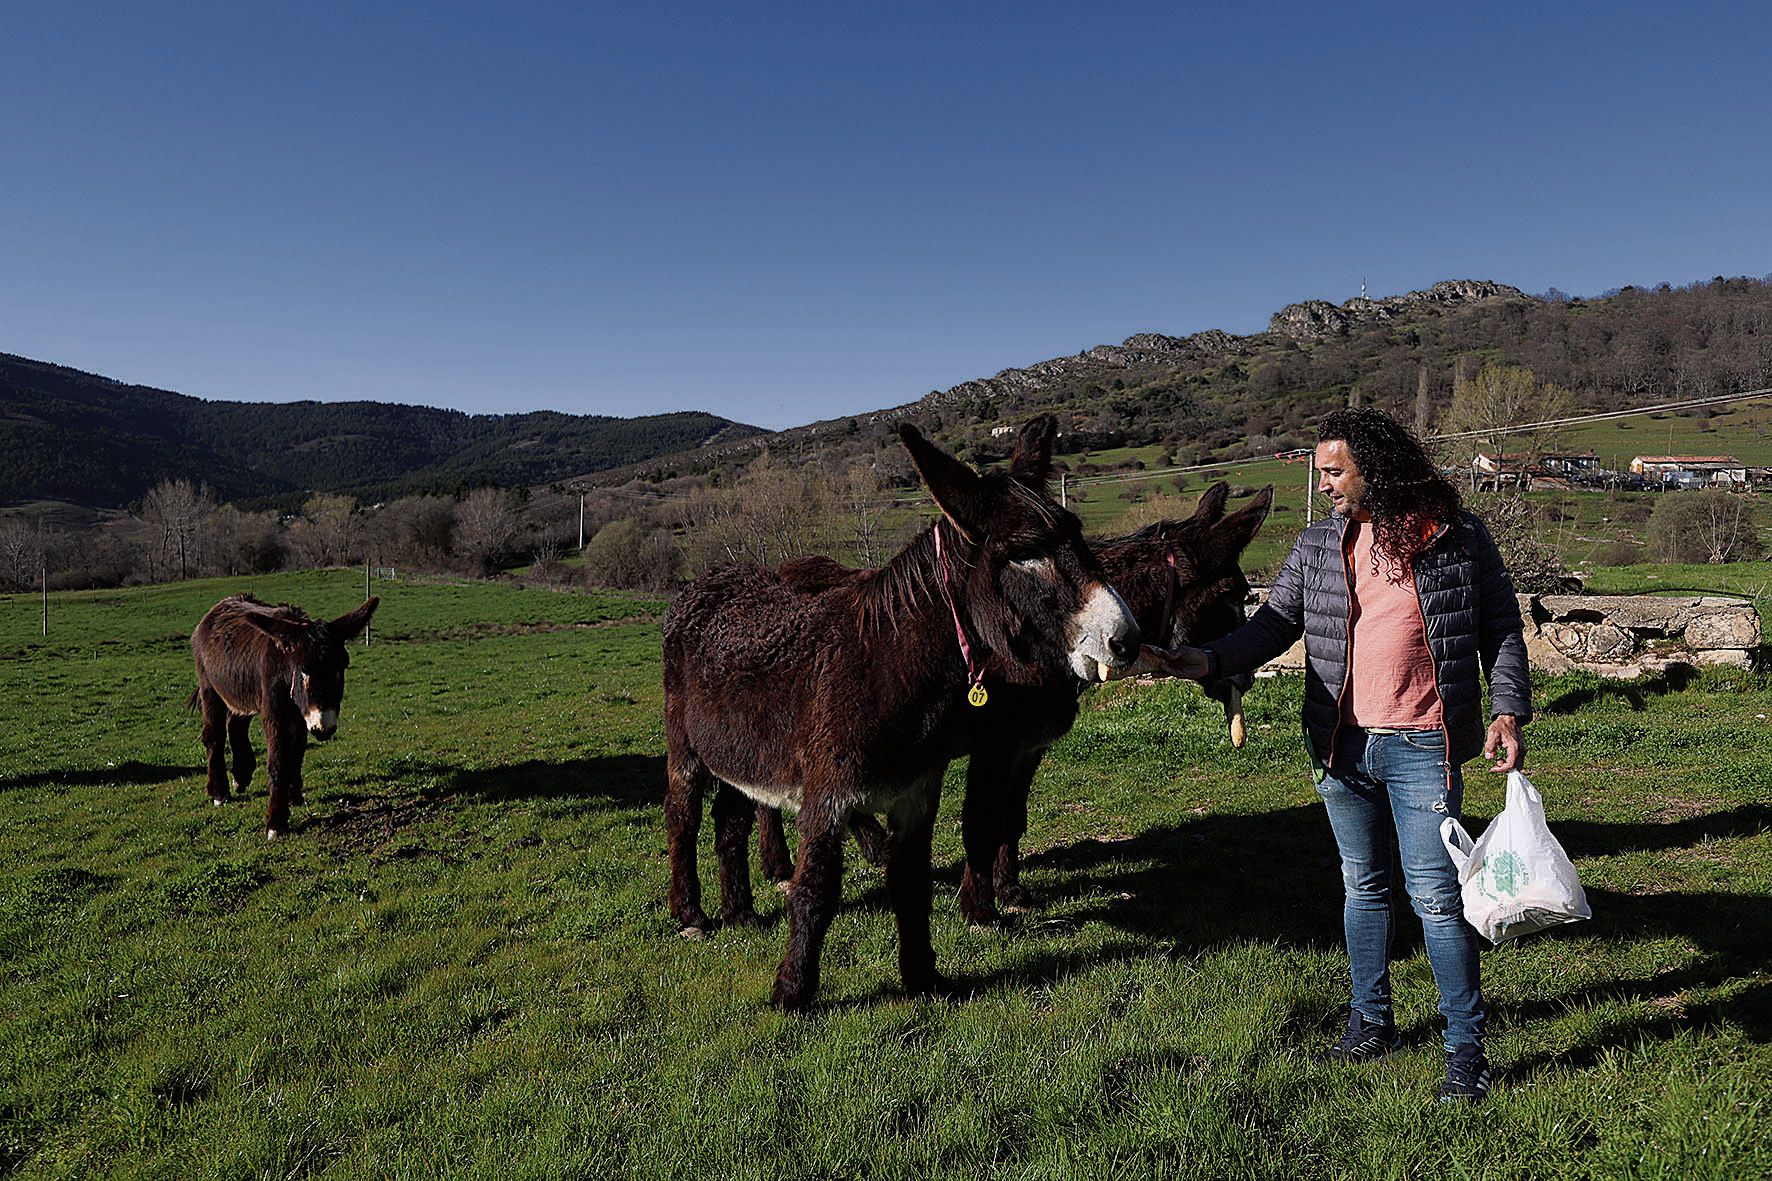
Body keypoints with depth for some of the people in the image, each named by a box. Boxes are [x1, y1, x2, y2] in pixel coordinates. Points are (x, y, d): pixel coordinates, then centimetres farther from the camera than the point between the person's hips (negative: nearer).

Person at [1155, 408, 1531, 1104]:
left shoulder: (1458, 538, -3)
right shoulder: (1318, 544, 5)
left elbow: (1502, 630, 2)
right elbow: (1276, 621, 0)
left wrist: (1508, 711, -11)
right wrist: (1210, 661, -16)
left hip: (1422, 747, -4)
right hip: (1341, 746, 4)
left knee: (1435, 896, -2)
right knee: (1362, 886, 16)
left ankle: (1465, 1050, 15)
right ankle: (1371, 1024, 32)